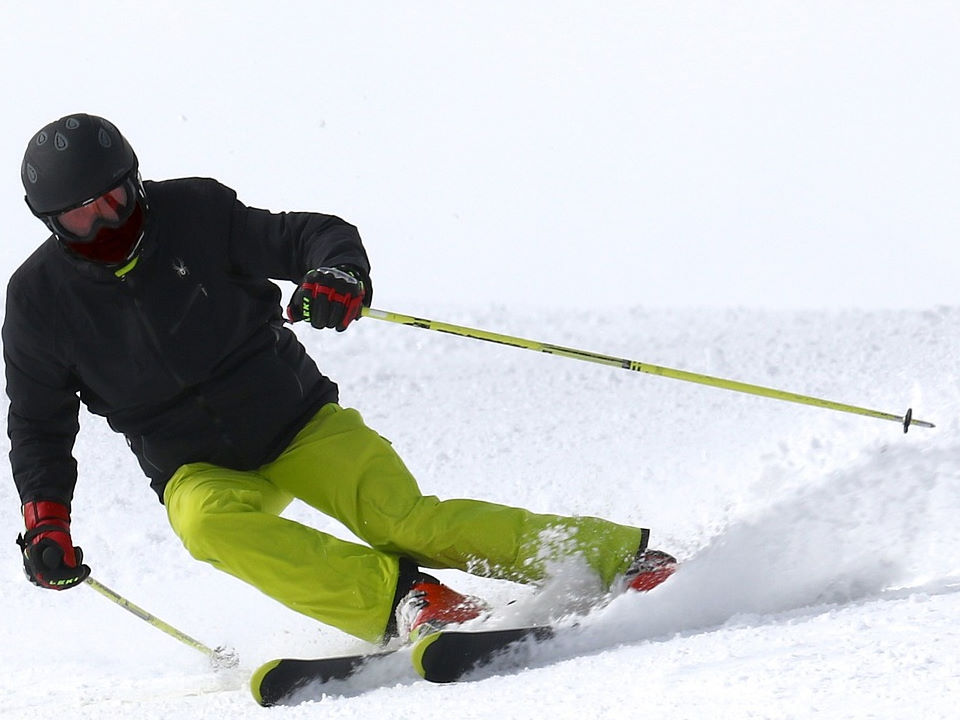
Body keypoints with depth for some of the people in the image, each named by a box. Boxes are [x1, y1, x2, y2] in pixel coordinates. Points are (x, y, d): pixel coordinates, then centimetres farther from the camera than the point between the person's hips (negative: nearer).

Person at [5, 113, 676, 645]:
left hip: (301, 423, -1)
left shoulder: (194, 214, -9)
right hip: (199, 468, 1)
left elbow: (314, 234, -6)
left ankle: (621, 556, -14)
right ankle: (402, 600, -40)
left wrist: (338, 272, -29)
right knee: (210, 523, -33)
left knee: (404, 520, -20)